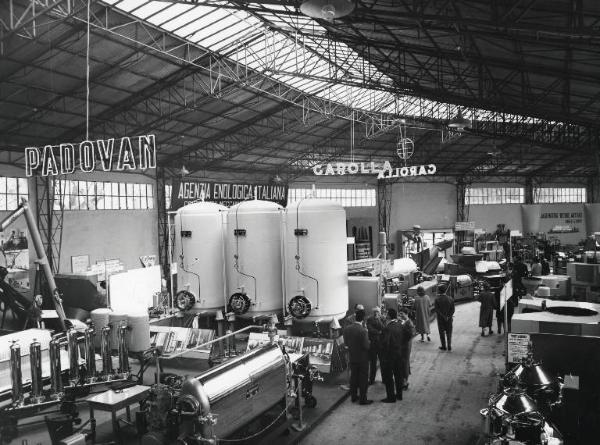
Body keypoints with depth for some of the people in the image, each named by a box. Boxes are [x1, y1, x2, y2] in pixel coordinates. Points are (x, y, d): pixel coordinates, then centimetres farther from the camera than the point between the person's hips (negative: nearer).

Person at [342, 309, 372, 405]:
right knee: (363, 379, 7)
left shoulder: (347, 328, -7)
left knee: (353, 376, 19)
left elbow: (345, 343, 1)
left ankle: (353, 396, 30)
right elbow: (367, 346, -21)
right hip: (362, 358, -5)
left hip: (352, 357, 5)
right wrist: (369, 342, -1)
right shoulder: (363, 330, -25)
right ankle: (363, 399, 14)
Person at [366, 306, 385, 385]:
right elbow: (370, 329, -10)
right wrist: (379, 332, -13)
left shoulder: (382, 319, 2)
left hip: (381, 343, 1)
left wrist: (378, 320, -16)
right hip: (372, 343, 0)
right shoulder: (369, 320, 0)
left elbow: (383, 329, -11)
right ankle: (371, 379, 13)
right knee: (372, 362, 5)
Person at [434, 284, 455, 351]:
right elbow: (453, 310, -6)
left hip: (440, 319, -2)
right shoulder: (450, 298, -4)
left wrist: (444, 317, -12)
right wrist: (448, 316, -7)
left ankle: (444, 346, 16)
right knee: (449, 333, 14)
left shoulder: (437, 299, -14)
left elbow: (437, 310, -17)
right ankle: (449, 347, 16)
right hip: (449, 319, 2)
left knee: (442, 333, 11)